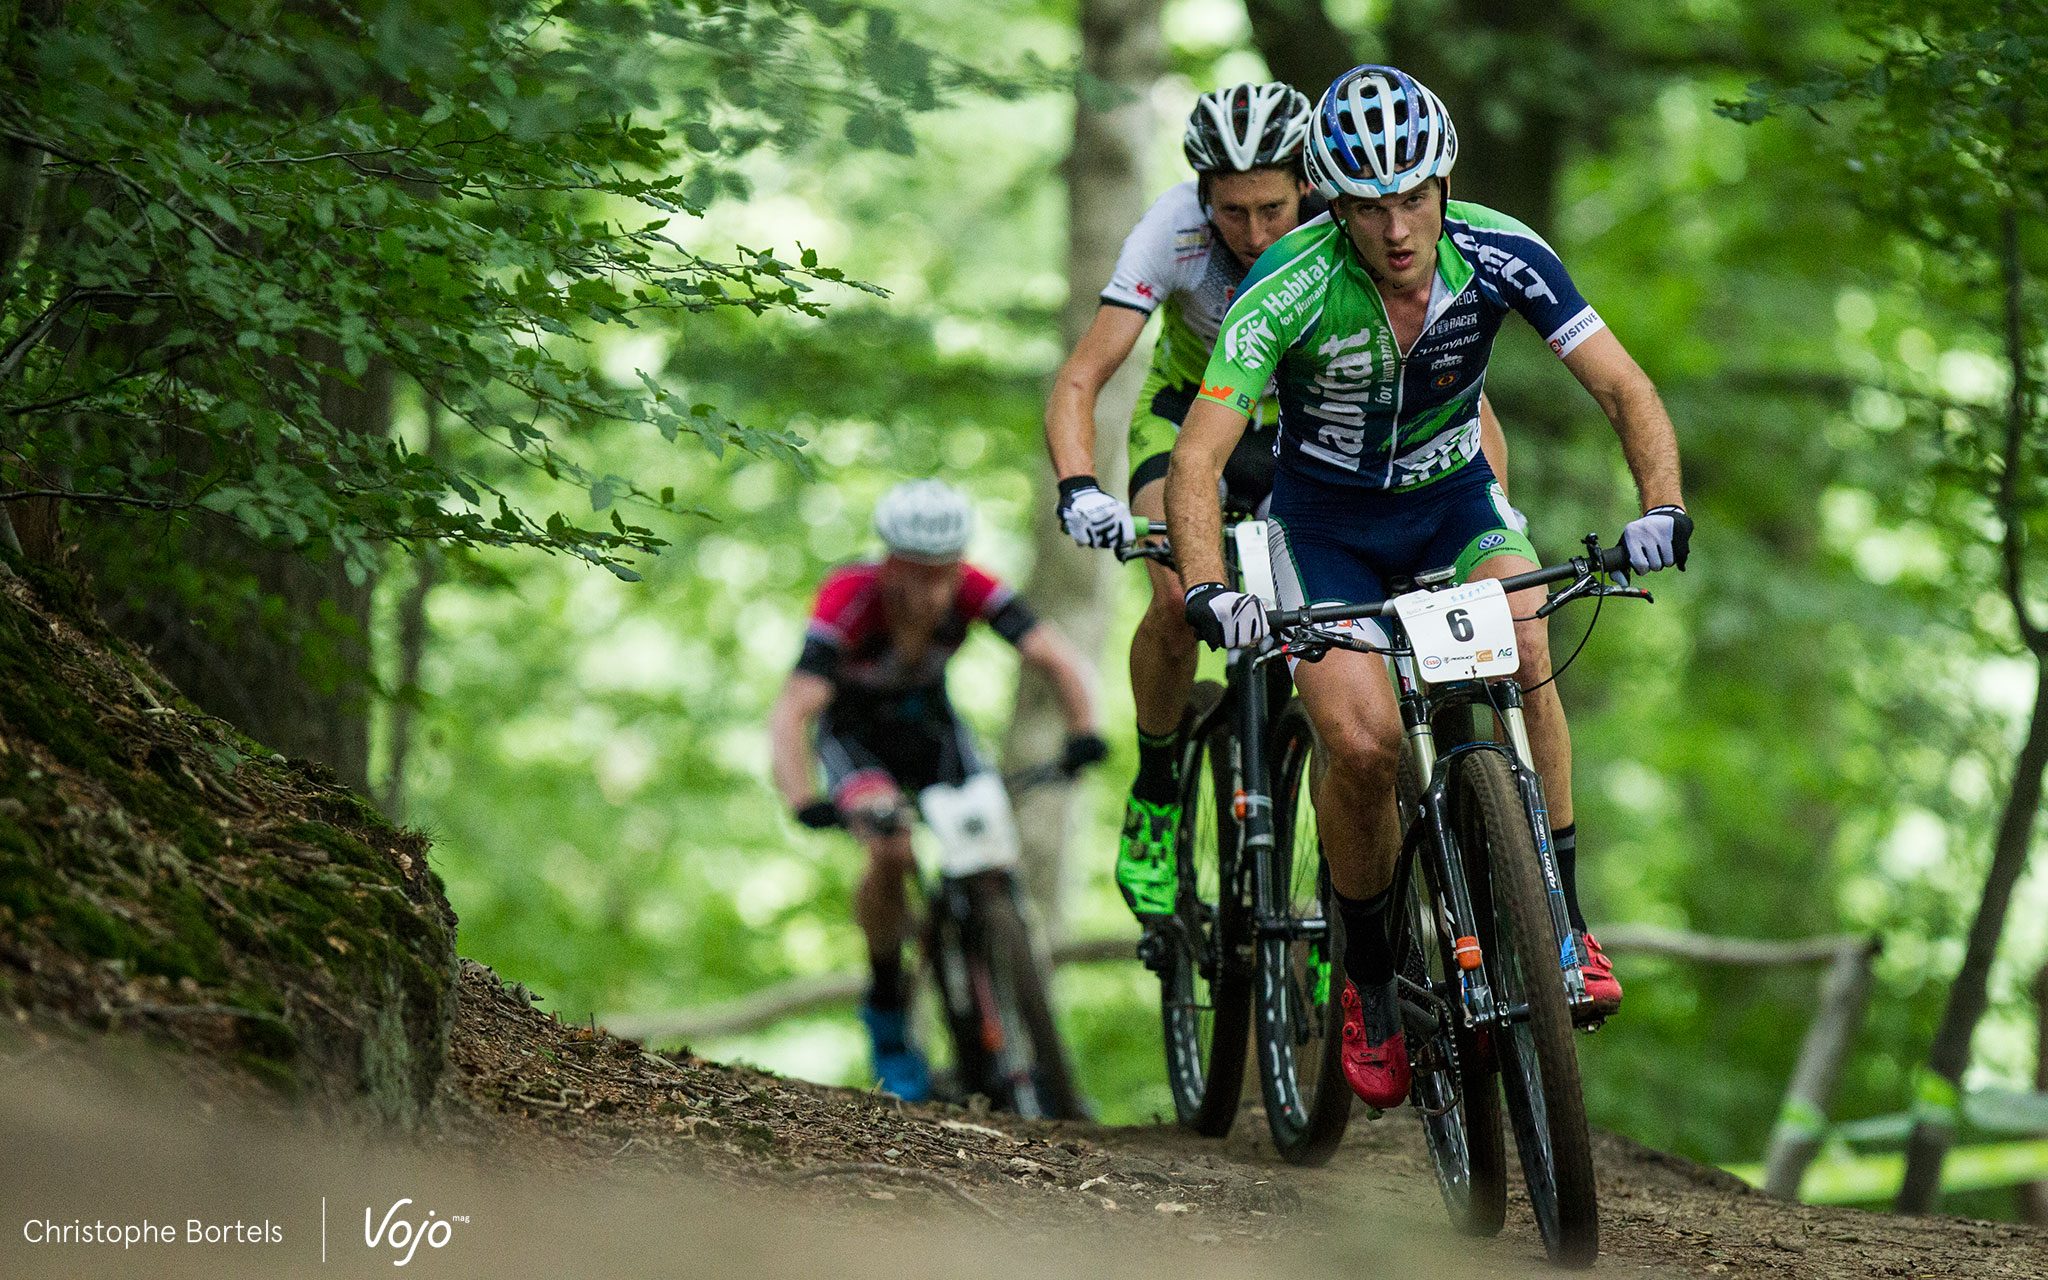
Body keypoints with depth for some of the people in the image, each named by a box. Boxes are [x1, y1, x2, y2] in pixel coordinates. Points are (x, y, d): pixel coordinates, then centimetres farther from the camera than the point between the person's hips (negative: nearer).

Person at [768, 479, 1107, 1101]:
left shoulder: (971, 590, -28)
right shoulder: (849, 599, -37)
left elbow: (1056, 658, -32)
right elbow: (790, 715, -44)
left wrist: (1084, 731, -50)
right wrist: (805, 805, -59)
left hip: (929, 721, 3)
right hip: (853, 731, -3)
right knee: (892, 853, -29)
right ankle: (885, 1004, -5)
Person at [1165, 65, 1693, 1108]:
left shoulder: (1498, 255, -22)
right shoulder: (1290, 290, -28)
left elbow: (1624, 390, -20)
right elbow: (1198, 456, -31)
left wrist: (1662, 505, -39)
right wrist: (1207, 589, -48)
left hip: (1453, 498, 2)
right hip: (1326, 522, -2)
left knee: (1525, 642, -29)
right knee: (1362, 742, -22)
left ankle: (1559, 919, -17)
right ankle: (1369, 977, 3)